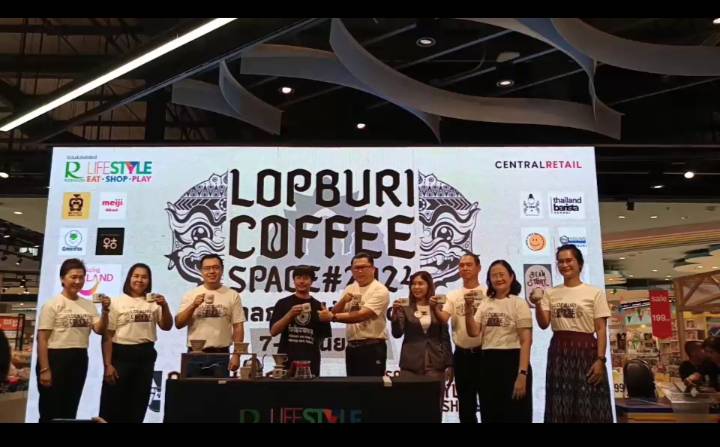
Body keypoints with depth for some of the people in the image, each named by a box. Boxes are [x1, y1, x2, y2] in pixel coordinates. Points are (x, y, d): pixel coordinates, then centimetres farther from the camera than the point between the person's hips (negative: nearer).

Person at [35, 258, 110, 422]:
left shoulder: (89, 305, 8)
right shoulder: (52, 305, -7)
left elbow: (100, 330, 1)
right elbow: (42, 339, -10)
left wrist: (105, 311, -15)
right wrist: (44, 369, -15)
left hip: (79, 360, 5)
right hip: (56, 359, -5)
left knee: (70, 411, 15)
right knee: (50, 412, 3)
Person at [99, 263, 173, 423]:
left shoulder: (154, 303, 7)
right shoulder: (117, 303, -2)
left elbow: (166, 326, 2)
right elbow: (107, 336, -4)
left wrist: (165, 306, -14)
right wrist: (108, 364, -10)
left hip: (146, 356, 3)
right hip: (121, 355, -3)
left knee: (138, 404, 12)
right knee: (113, 403, 2)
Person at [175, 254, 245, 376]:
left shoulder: (232, 295, 2)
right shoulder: (191, 295, 4)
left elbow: (238, 327, 1)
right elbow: (178, 324, -2)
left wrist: (236, 355, -5)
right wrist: (193, 306, -16)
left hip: (221, 355, -1)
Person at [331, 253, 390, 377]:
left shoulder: (380, 290, -11)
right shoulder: (349, 289, 12)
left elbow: (361, 315, -22)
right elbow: (335, 313, 6)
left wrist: (333, 317, -25)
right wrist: (343, 301, -14)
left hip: (373, 348, -6)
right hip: (351, 347, 7)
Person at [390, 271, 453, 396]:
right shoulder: (405, 308, 3)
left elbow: (445, 337, 8)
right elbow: (397, 334, -7)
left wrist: (449, 364, 3)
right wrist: (395, 314, -23)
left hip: (434, 364, 1)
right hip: (410, 364, 0)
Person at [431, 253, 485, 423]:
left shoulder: (488, 294, -1)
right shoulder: (453, 295, 5)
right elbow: (444, 319, -10)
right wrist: (435, 308, -27)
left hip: (482, 352, -2)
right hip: (461, 354, 3)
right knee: (465, 402, 13)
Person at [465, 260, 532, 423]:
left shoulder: (518, 303, -3)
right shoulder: (485, 304, 10)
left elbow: (526, 341, -9)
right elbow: (473, 332, 1)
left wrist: (522, 374, -17)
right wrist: (468, 308, -10)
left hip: (512, 362, -5)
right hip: (488, 364, 5)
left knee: (514, 415, 0)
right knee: (490, 415, 12)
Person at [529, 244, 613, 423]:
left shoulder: (594, 293, 1)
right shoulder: (550, 293, 9)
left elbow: (601, 329, -1)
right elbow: (543, 324, 0)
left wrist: (600, 359, -10)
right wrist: (537, 304, -17)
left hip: (586, 351, -3)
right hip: (559, 352, 3)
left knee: (588, 407, -2)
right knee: (560, 408, 5)